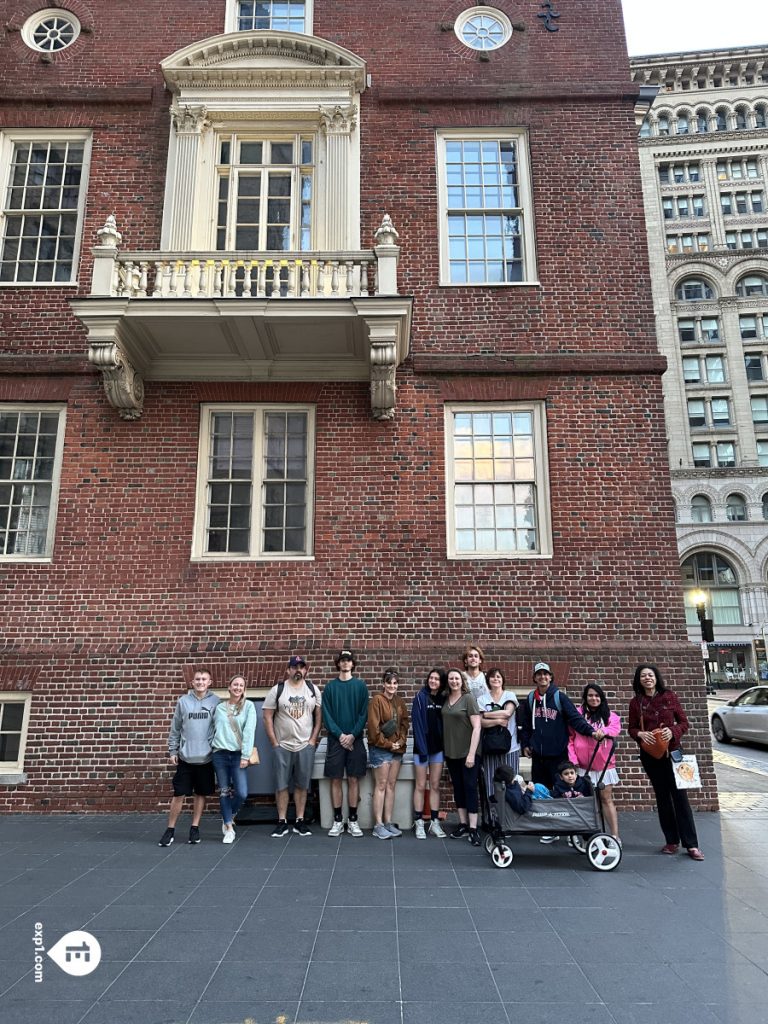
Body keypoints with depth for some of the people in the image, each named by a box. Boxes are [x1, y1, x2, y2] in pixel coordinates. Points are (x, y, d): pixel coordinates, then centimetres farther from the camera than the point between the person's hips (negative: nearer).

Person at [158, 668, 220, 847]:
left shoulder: (215, 702, -2)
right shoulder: (183, 701, 0)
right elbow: (175, 728, 5)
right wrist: (172, 751, 3)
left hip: (206, 757, 0)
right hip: (185, 757, 0)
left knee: (201, 794, 9)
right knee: (179, 794, 3)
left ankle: (195, 828, 22)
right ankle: (170, 830, 16)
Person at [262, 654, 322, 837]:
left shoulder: (313, 689, 2)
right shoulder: (277, 690, -3)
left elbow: (319, 716, 5)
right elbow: (267, 717, -3)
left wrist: (313, 740, -2)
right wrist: (274, 743, -6)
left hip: (305, 746, 1)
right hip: (282, 746, -1)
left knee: (302, 785, 7)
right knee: (281, 785, 4)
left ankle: (300, 821, 17)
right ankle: (282, 822, 14)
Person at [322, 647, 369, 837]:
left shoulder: (360, 686, 3)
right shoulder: (330, 687, 4)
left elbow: (363, 714, -1)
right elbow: (326, 715, 0)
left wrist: (353, 735, -11)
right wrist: (339, 734, -10)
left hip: (355, 740, 0)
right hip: (335, 739, 0)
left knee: (353, 779, 3)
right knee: (336, 779, 2)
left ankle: (353, 820, 12)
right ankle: (337, 820, 12)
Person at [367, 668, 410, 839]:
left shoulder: (400, 702, 9)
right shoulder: (377, 700, -11)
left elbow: (405, 723, 12)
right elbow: (373, 727, -14)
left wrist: (401, 741, -3)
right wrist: (387, 744, -11)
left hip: (397, 748, 6)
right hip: (380, 749, -6)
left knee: (391, 785, 9)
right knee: (381, 785, -3)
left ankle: (388, 822, 16)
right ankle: (378, 825, 3)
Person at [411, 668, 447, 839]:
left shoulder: (444, 699, 7)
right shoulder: (421, 697, -7)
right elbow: (417, 722, -12)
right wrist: (422, 748, -17)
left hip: (438, 747, 4)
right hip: (422, 746, -4)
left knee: (435, 786, 9)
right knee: (420, 786, 3)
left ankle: (435, 823, 16)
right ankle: (419, 823, 10)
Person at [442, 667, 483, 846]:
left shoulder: (468, 698, -10)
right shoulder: (445, 699, 5)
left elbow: (477, 727, -13)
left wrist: (471, 754, -17)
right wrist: (444, 750, 5)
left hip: (467, 752, -5)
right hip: (451, 752, 5)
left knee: (470, 787, -2)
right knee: (457, 787, 12)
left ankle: (473, 829, 4)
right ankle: (463, 825, 22)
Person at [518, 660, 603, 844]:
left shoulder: (560, 697, -3)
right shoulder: (530, 699, 9)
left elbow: (574, 717, -12)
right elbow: (525, 725, 17)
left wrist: (591, 731, -24)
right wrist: (525, 744, 14)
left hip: (557, 753, -3)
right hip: (538, 754, 4)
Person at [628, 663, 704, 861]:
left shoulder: (669, 696, -1)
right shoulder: (635, 702, 2)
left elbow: (684, 722, 1)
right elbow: (632, 728, 6)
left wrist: (673, 731, -18)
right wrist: (640, 734, -15)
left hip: (672, 751, -2)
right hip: (649, 754, 2)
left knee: (680, 795, -4)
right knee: (662, 796, 9)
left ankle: (691, 845, 2)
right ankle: (672, 841, 18)